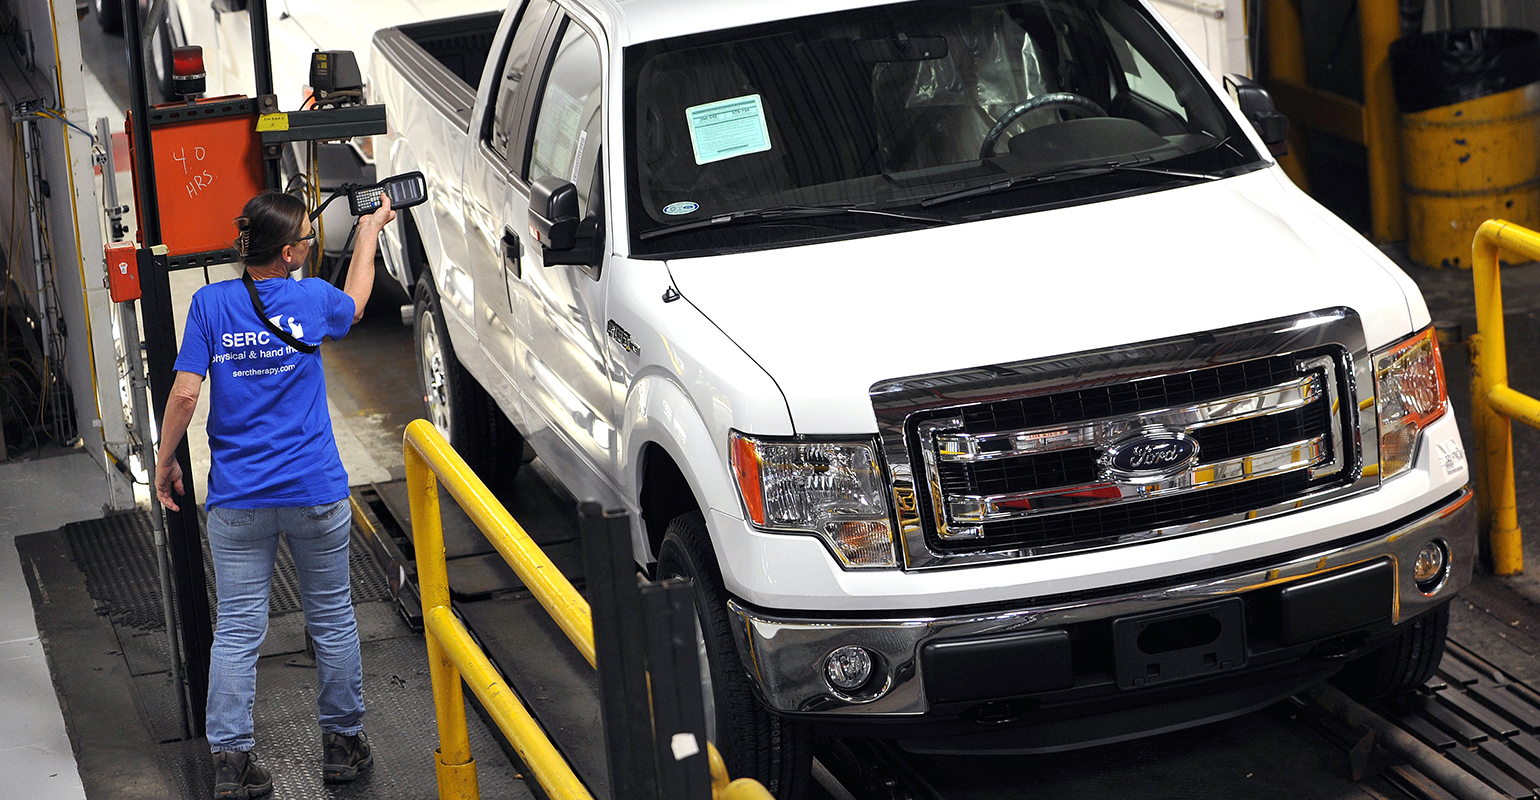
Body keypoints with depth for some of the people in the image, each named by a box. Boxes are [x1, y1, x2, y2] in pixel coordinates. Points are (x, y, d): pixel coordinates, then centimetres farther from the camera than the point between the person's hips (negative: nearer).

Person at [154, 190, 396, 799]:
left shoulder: (210, 304, -5)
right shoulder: (311, 299, -3)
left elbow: (184, 393, -9)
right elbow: (354, 303, 21)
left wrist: (164, 462, 4)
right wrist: (369, 232, 35)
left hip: (237, 498, 0)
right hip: (315, 493, 0)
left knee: (237, 629, 4)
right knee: (331, 617, 14)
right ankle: (342, 741, 22)